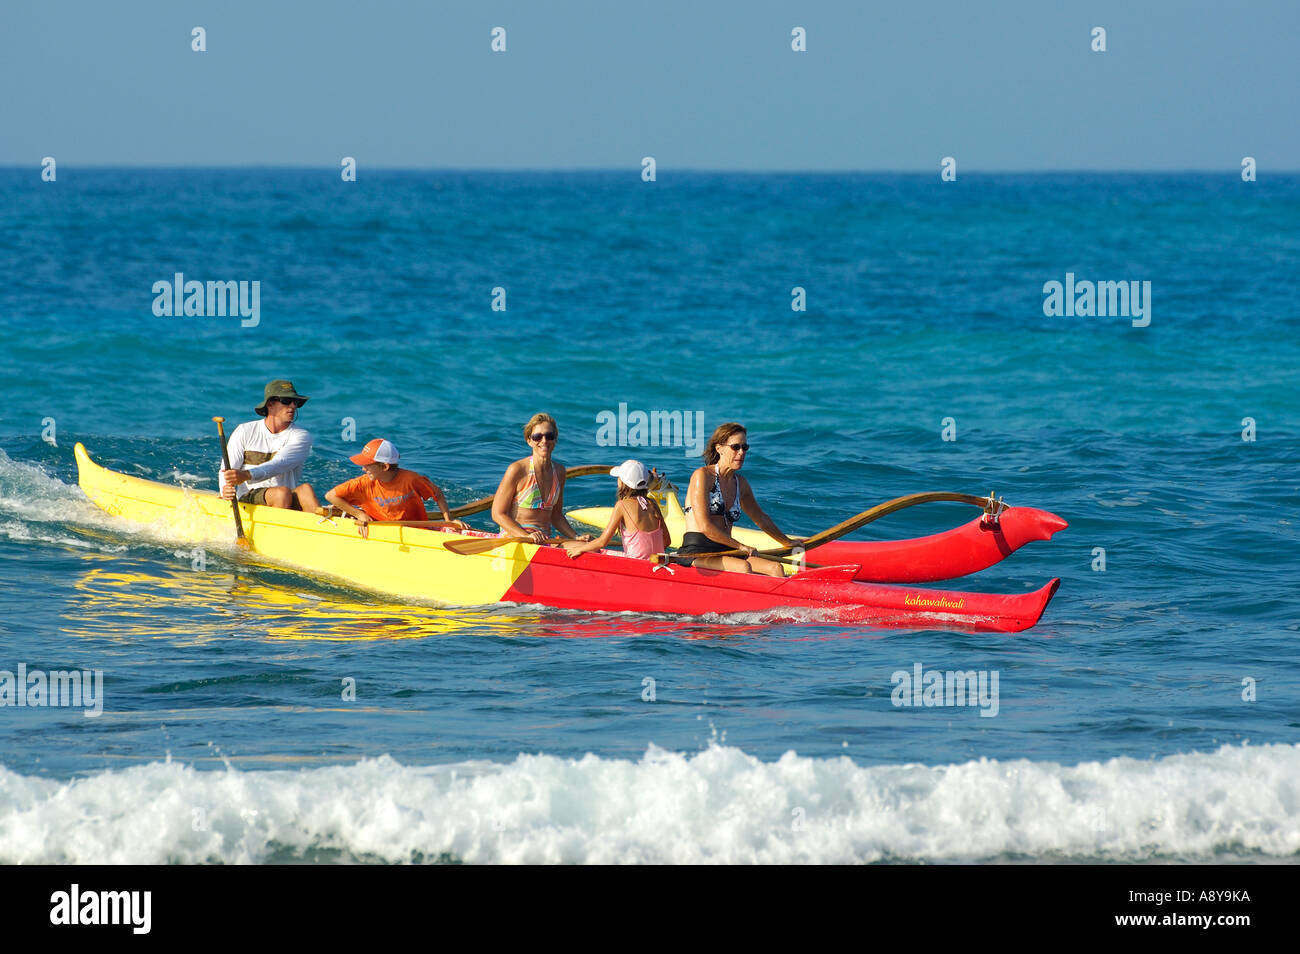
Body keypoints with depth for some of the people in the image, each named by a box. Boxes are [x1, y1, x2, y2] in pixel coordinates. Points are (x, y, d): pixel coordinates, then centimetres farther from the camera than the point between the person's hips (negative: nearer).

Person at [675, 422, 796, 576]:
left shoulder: (740, 483, 18)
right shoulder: (702, 476, -4)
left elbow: (761, 519, 34)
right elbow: (705, 527, -12)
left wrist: (789, 544, 39)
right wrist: (741, 546, -7)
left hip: (725, 552, 7)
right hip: (696, 552, -7)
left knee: (776, 568, -19)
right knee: (743, 567, -35)